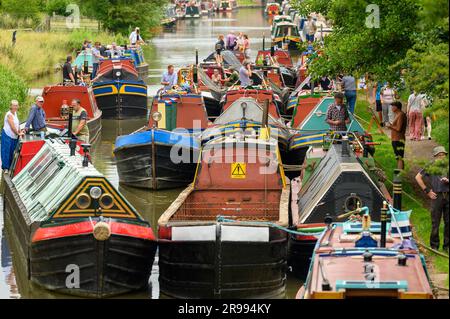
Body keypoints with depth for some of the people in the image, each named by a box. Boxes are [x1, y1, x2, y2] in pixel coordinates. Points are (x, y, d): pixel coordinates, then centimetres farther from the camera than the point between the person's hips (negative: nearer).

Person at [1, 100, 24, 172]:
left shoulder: (15, 113, 10)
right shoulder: (9, 115, -16)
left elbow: (17, 124, 16)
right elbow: (12, 126, -18)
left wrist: (20, 131, 3)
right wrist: (18, 133, -10)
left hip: (14, 136, 8)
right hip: (7, 136, -8)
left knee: (12, 152, 11)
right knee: (6, 151, -5)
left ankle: (11, 167, 18)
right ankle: (5, 168, -1)